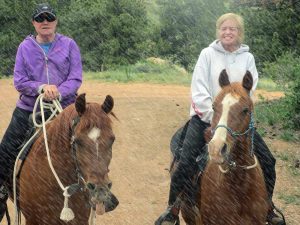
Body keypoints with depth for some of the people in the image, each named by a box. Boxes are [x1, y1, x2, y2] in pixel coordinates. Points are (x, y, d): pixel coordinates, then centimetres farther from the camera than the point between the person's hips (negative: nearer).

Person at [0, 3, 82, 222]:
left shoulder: (69, 45, -2)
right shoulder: (25, 47, 1)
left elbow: (76, 79, -7)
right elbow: (19, 80, -4)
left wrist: (59, 92, -24)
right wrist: (40, 88, -21)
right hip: (28, 110, 1)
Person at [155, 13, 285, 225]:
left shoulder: (247, 57, 2)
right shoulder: (208, 54, -3)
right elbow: (199, 90, -8)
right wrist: (214, 117, -16)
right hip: (205, 117, -3)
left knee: (267, 160, -2)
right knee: (185, 163, -19)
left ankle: (267, 207, 17)